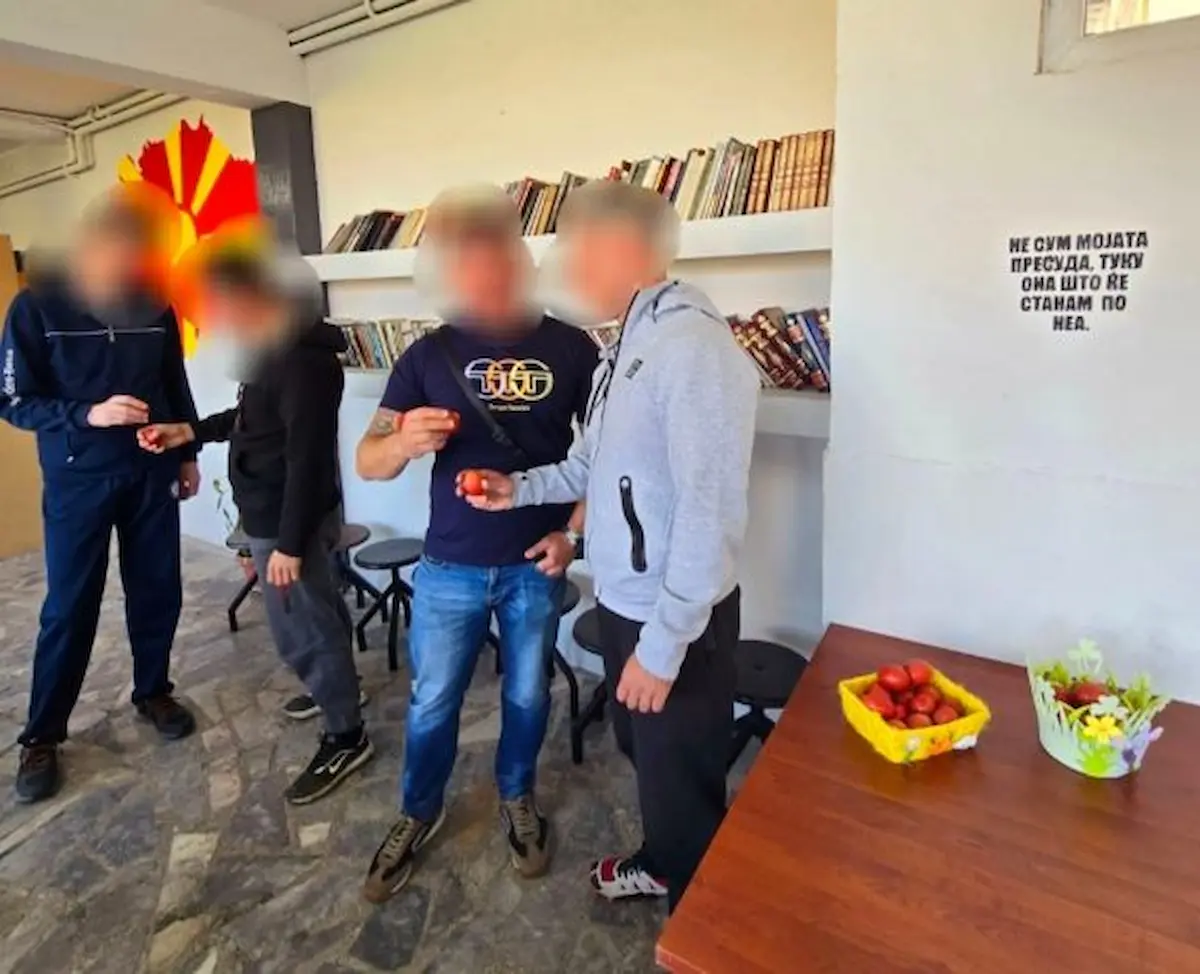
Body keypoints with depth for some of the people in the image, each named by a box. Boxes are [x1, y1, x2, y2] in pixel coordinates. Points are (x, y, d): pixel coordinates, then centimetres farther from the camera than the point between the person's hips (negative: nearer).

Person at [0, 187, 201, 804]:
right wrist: (89, 414, -24)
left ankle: (153, 693, 32)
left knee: (158, 592, 11)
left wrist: (188, 454, 13)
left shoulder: (156, 305, 0)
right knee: (69, 608, 3)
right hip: (77, 482, -3)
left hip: (152, 475, 3)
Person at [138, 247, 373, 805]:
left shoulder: (304, 363, -25)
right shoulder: (275, 351, 8)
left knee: (299, 631, -1)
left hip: (287, 520, -10)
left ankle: (347, 738, 13)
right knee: (320, 614, 23)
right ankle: (336, 688, 42)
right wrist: (191, 431, 12)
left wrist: (288, 543, -24)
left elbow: (307, 458, -26)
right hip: (273, 513, 10)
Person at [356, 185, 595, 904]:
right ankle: (420, 812, 41)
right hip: (449, 567, 1)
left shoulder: (571, 349, -6)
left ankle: (518, 797, 45)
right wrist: (404, 443, -26)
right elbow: (367, 463, -3)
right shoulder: (430, 355, -4)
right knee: (432, 700, 15)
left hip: (536, 566, 0)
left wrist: (575, 531, -9)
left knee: (528, 695, 18)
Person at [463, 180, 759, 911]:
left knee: (682, 777, 12)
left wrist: (664, 642, -24)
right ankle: (659, 864, 54)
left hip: (675, 617, -9)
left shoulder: (695, 347, -24)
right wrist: (521, 488, 8)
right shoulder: (632, 343, 9)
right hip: (622, 599, 9)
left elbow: (710, 514, -27)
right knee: (646, 752, 28)